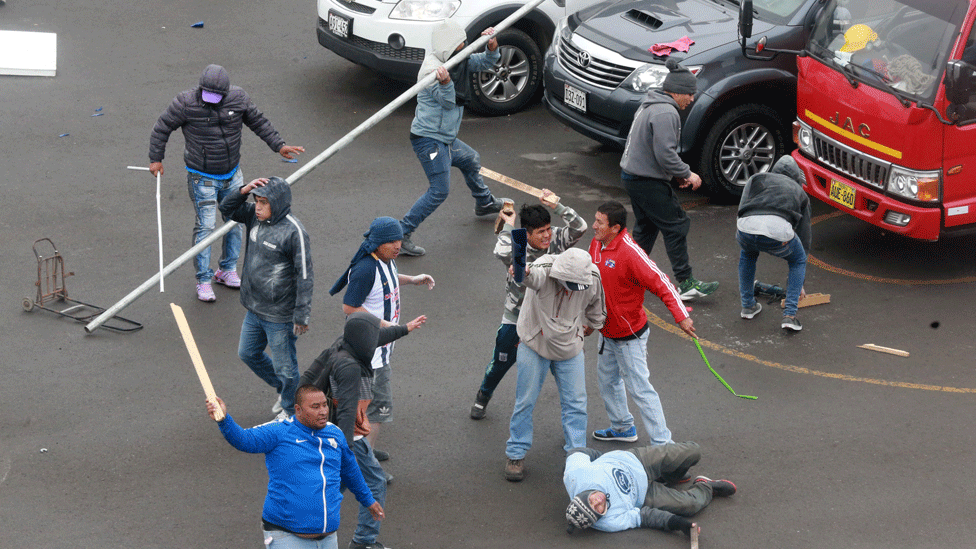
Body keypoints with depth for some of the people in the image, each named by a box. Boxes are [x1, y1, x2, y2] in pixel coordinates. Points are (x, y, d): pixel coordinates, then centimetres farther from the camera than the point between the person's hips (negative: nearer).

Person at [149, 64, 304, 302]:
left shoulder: (238, 99, -7)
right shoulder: (185, 103, -17)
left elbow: (259, 122, 8)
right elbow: (162, 128, -5)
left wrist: (279, 145, 5)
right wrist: (156, 159, -1)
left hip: (232, 175, 5)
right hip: (202, 178, -4)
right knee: (205, 226, -7)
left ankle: (227, 270, 29)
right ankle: (203, 280, 4)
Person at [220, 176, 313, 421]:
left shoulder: (294, 232, -23)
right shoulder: (255, 216, -1)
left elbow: (304, 276, -21)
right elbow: (227, 208, 10)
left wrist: (302, 316, -20)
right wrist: (244, 190, -10)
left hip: (280, 316, -8)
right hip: (254, 309, 8)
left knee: (284, 366, 7)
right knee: (248, 353, 23)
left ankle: (290, 411, 29)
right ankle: (284, 390, 42)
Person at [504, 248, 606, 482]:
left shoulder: (592, 279, -16)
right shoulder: (545, 269, -30)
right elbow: (534, 275, -56)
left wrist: (593, 325, 24)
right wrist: (523, 272, -79)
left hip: (570, 348, 3)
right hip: (534, 345, -3)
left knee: (576, 404, 5)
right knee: (526, 401, 7)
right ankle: (516, 455, 23)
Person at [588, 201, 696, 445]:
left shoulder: (630, 253, -28)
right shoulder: (596, 244, -3)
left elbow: (661, 283, -28)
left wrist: (681, 316, -35)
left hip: (629, 336, -9)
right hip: (606, 331, 9)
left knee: (638, 387, -5)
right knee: (607, 378, 23)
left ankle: (662, 442, 3)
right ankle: (623, 427, 42)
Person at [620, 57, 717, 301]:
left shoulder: (650, 105, 15)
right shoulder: (665, 113, -20)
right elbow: (665, 154, -26)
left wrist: (678, 173, 14)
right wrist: (687, 174, -13)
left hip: (632, 175, 11)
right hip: (648, 182, -11)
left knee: (645, 226, 21)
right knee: (676, 226, -6)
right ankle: (686, 283, -5)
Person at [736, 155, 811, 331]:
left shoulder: (757, 179, 35)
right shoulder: (799, 192, 36)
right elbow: (804, 236, 40)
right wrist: (799, 283, 48)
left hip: (747, 226, 1)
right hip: (778, 229, -1)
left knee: (747, 254, 38)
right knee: (798, 261, 30)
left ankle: (748, 305, 39)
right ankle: (789, 315, 16)